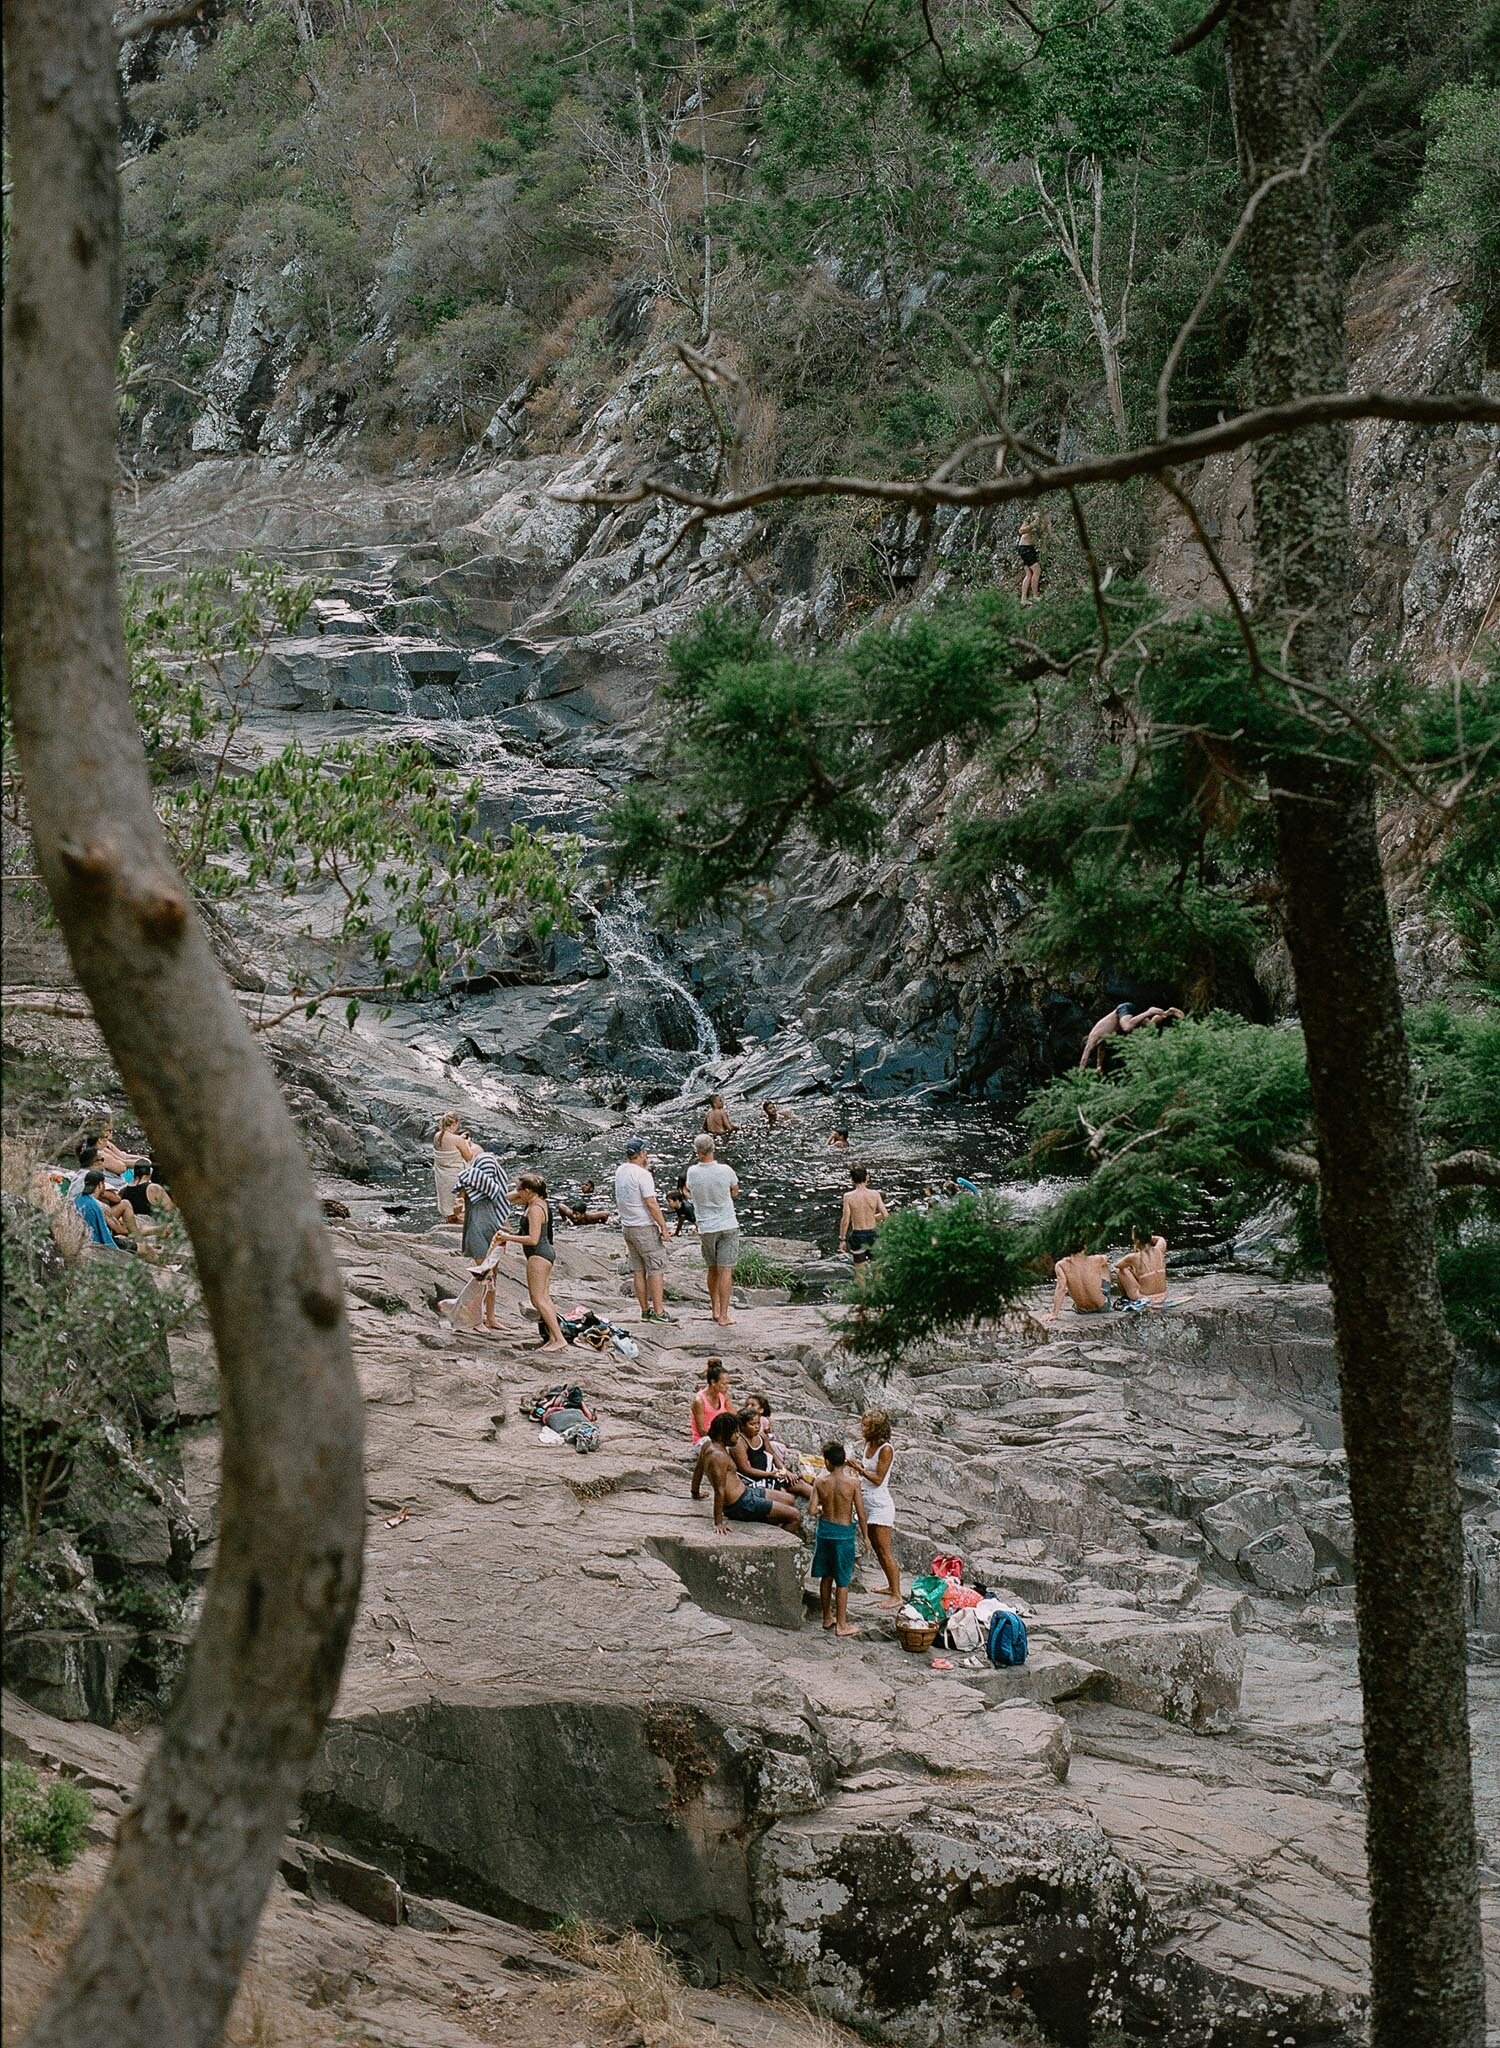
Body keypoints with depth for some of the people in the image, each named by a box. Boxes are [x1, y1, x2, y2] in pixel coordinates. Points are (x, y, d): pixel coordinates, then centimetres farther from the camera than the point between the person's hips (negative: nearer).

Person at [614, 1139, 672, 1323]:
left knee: (638, 1271, 11)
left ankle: (645, 1310, 14)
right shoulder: (642, 1175, -17)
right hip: (645, 1227, -8)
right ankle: (658, 1311, -5)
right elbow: (651, 1203, -19)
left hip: (627, 1226, 8)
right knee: (656, 1269, -3)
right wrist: (664, 1227, -14)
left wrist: (645, 1167, 20)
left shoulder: (620, 1172, 7)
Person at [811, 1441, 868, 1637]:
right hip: (844, 1532, -3)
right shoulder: (852, 1481, -14)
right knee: (842, 1580, 4)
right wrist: (865, 1536, 1)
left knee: (826, 1576, 17)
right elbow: (861, 1512, -11)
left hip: (825, 1530, 3)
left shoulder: (821, 1481, -9)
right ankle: (841, 1624, 8)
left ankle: (827, 1618, 28)